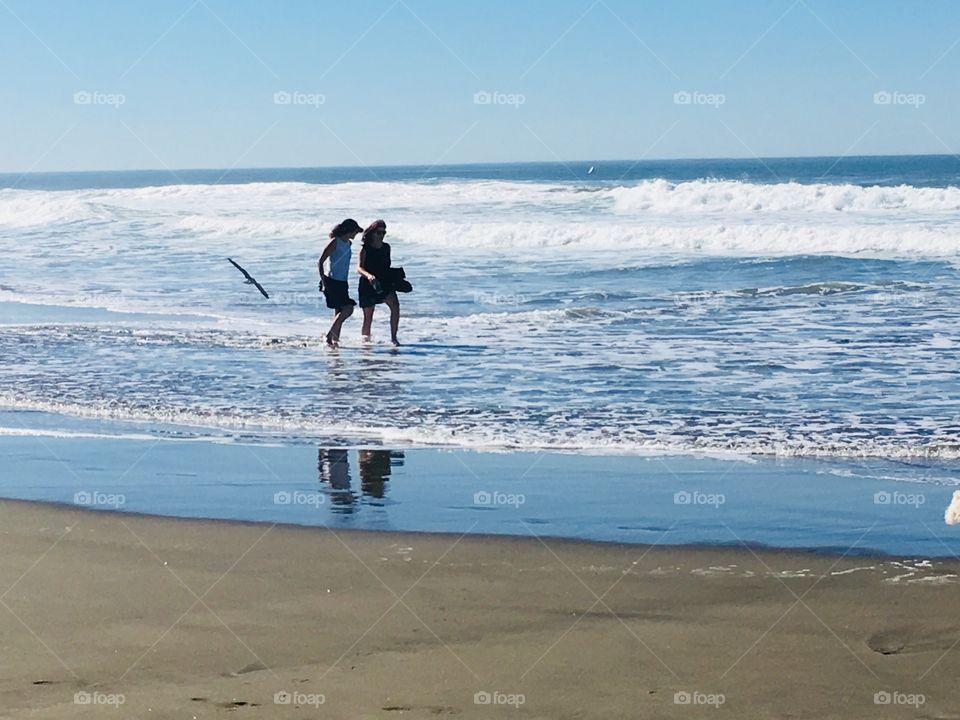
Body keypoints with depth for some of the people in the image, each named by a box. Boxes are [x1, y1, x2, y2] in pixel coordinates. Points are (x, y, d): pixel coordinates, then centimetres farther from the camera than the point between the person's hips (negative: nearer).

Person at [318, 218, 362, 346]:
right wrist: (323, 280, -17)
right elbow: (320, 262, -11)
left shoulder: (349, 244, 13)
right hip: (333, 282, -8)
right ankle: (330, 335, -9)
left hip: (343, 283, 8)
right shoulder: (335, 242, -11)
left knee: (339, 313, 7)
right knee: (348, 308, -16)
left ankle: (333, 340, 12)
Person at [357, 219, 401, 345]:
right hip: (368, 286, -3)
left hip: (385, 283, 3)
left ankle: (393, 337, -16)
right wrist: (368, 275, -32)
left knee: (395, 305, -20)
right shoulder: (365, 249, -5)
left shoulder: (386, 247, 9)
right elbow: (359, 268, -13)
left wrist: (394, 280, 17)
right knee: (368, 317, 1)